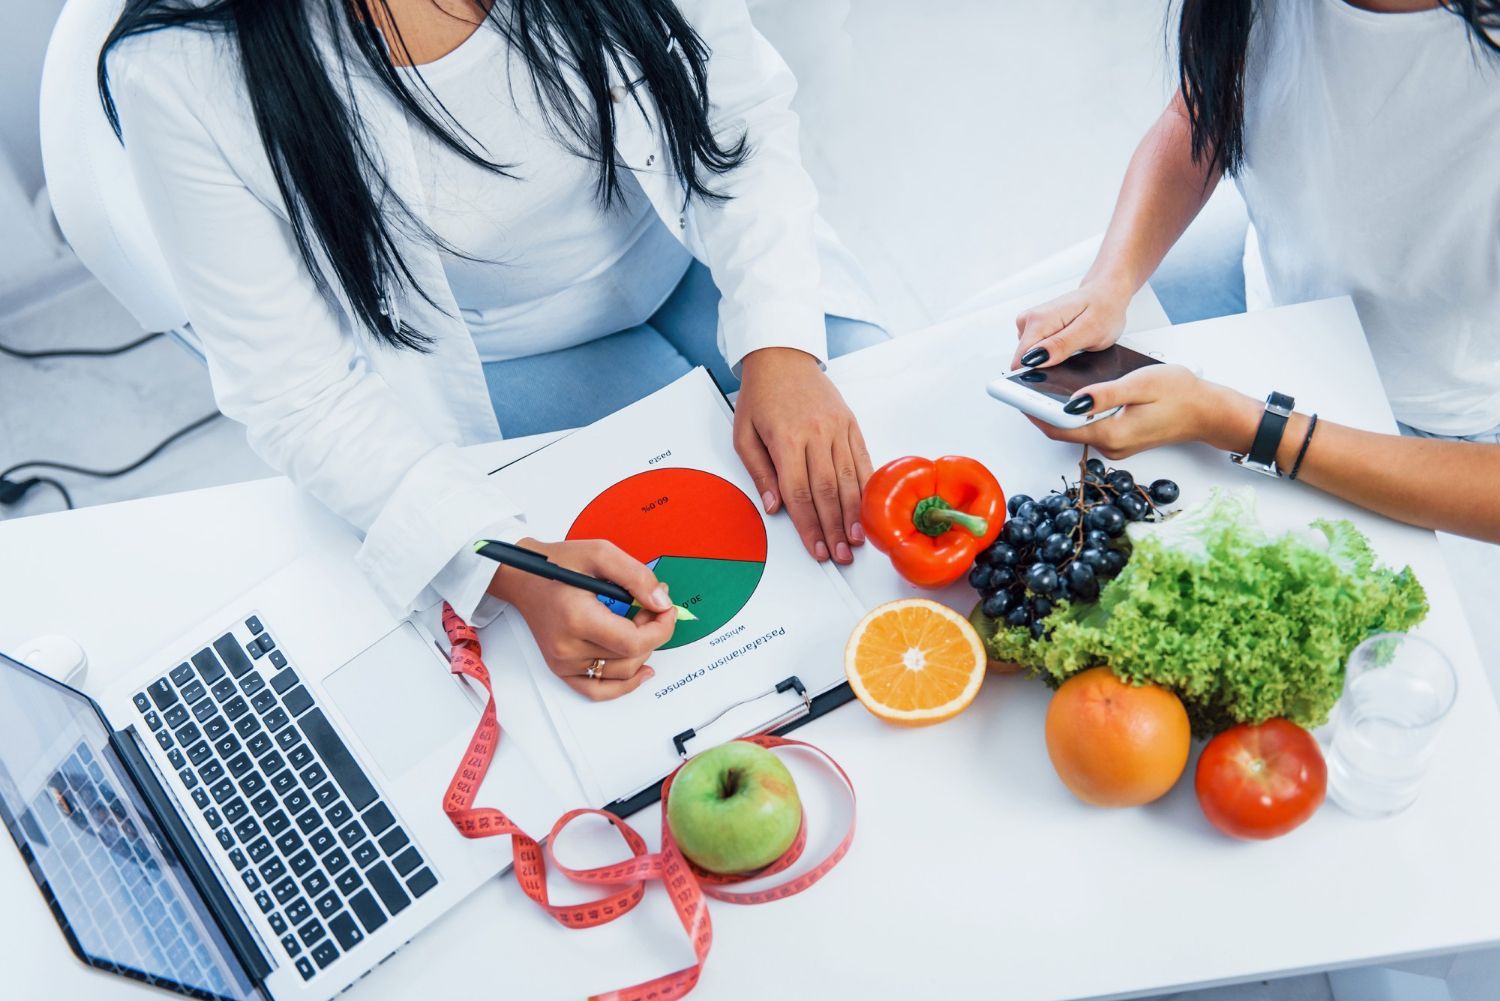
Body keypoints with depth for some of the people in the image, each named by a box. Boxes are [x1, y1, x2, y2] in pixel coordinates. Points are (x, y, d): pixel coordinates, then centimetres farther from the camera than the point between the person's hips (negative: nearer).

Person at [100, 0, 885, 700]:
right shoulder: (175, 73, -30)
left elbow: (745, 118, -13)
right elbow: (297, 394, -25)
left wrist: (779, 345, -29)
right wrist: (508, 567, -39)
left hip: (692, 262, 3)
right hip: (492, 363, -2)